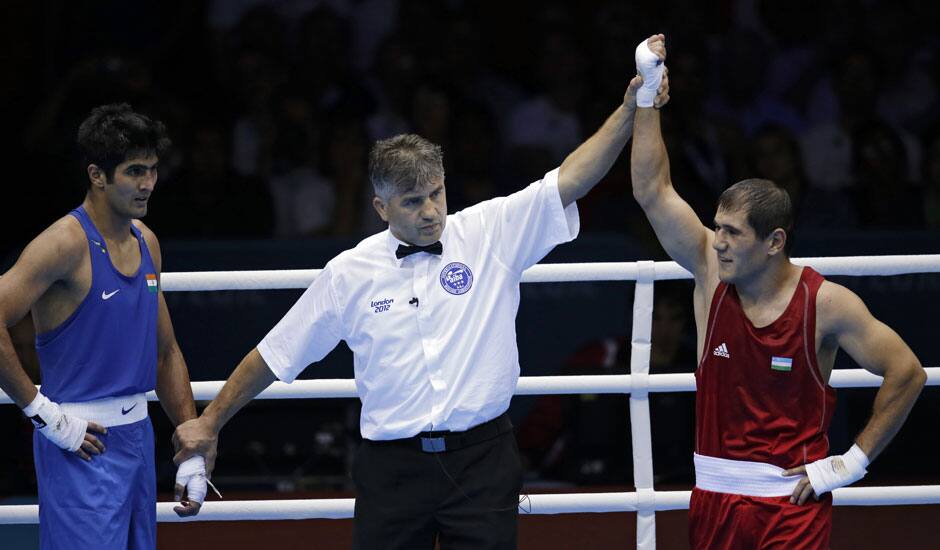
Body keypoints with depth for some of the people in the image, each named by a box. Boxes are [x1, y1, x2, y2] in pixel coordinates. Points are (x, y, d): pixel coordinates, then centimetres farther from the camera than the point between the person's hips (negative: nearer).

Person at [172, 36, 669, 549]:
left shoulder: (491, 233, 2)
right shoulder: (350, 273, 3)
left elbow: (572, 179, -7)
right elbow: (273, 355, 13)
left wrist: (629, 111, -22)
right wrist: (210, 422, 16)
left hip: (482, 456, 0)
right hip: (393, 464, 0)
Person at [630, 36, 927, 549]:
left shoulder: (826, 304, -10)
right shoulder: (711, 270, 0)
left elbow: (907, 374, -4)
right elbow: (652, 191, -6)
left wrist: (853, 462, -4)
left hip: (794, 500, -4)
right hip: (715, 497, 4)